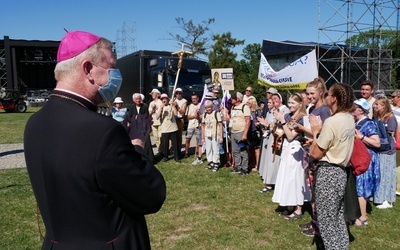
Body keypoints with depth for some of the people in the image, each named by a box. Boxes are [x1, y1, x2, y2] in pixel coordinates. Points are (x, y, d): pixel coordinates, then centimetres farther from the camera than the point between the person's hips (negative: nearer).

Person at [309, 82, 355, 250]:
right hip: (340, 171, 9)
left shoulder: (331, 122, -21)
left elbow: (315, 154, -16)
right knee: (338, 217, 20)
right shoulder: (349, 119, 6)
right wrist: (320, 133, 3)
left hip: (328, 172, -9)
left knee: (326, 220, 3)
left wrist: (315, 132, -6)